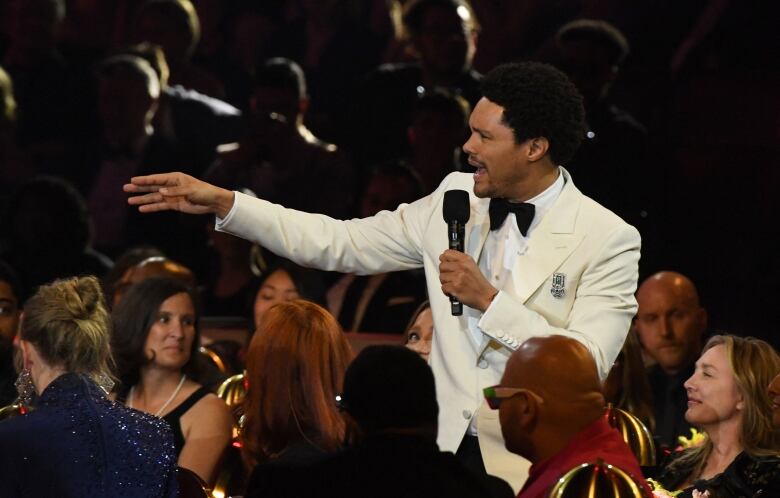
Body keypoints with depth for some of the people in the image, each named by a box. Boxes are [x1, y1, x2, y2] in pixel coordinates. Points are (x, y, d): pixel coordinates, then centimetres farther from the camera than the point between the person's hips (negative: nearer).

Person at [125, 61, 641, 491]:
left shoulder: (609, 241, -10)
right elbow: (340, 243, 9)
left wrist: (487, 299, -20)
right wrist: (221, 202, 3)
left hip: (532, 470, -5)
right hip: (444, 451, 5)